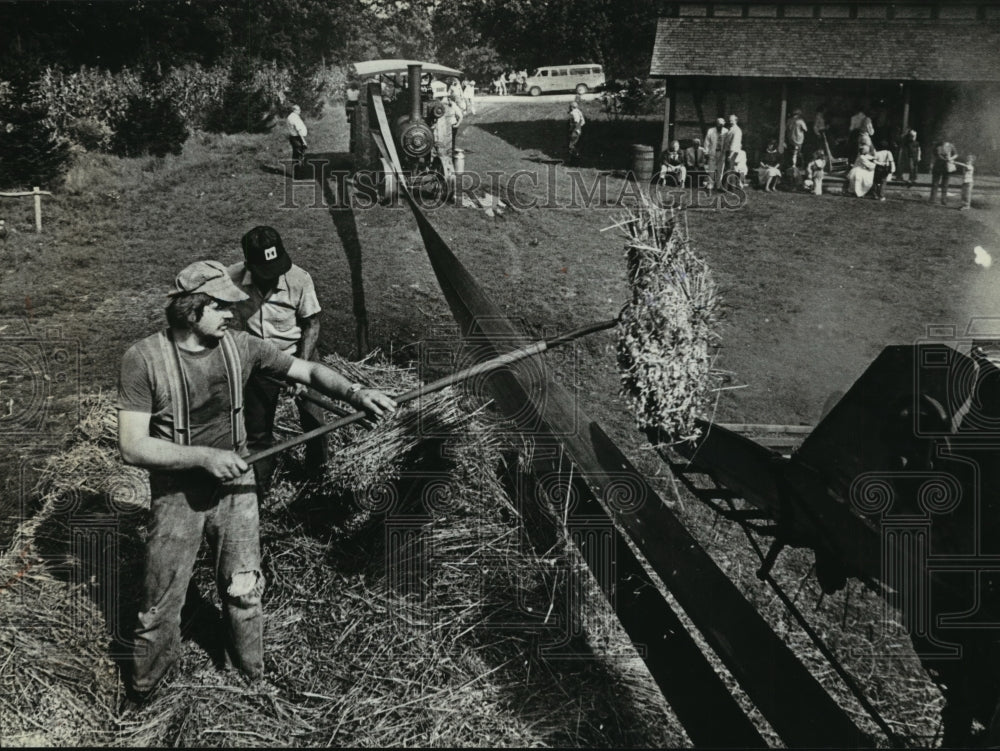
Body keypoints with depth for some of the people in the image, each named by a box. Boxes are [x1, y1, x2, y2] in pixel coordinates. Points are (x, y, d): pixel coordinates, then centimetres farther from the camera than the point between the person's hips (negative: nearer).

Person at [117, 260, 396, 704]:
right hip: (177, 497, -3)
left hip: (235, 489, 3)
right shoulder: (144, 360, -19)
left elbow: (309, 372, -1)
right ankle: (141, 694, 35)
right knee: (160, 608, 9)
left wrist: (354, 393, -18)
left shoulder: (239, 347, -7)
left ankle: (254, 679, 40)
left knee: (244, 593, 17)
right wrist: (205, 456, -27)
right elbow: (131, 447, -21)